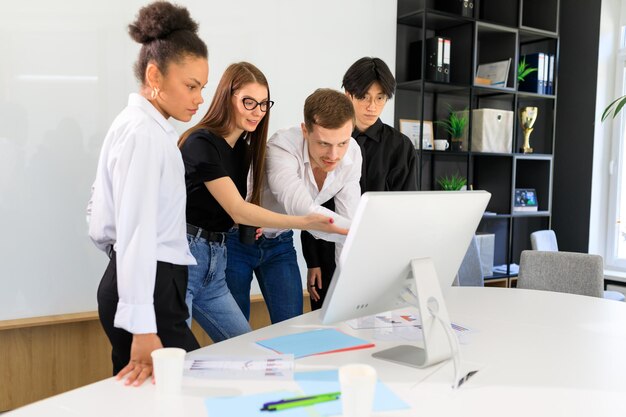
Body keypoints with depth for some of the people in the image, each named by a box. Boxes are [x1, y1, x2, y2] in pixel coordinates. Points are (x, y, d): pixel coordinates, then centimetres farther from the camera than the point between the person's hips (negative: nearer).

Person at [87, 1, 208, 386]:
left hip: (141, 283, 10)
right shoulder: (145, 132, -15)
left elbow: (102, 225, 16)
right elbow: (137, 229, -24)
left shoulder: (139, 126, 14)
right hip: (150, 288, -10)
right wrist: (143, 329, -28)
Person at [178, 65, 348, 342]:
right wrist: (303, 222, -28)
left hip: (214, 264, 8)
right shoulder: (201, 143, -15)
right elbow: (237, 209, -21)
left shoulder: (242, 149, 10)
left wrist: (250, 223, 0)